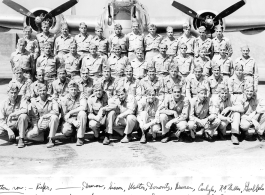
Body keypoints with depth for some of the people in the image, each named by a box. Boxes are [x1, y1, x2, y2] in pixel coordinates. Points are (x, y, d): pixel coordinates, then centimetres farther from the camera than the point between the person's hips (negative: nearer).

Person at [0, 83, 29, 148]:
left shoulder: (21, 99, -8)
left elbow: (25, 110, -26)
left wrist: (12, 114, -24)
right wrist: (9, 130, -25)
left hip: (20, 124, -1)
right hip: (9, 126, 1)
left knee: (23, 116, -33)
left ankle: (21, 140, -22)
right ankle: (12, 136, 7)